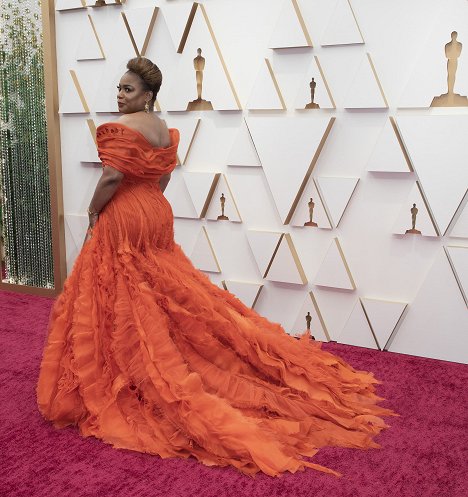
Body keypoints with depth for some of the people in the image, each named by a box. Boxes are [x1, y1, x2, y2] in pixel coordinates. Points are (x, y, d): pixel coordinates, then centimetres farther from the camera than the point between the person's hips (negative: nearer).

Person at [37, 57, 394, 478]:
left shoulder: (123, 128, -16)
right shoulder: (165, 130, 11)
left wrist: (94, 212, -8)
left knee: (125, 305, 0)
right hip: (156, 214, 9)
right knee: (169, 298, 16)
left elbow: (112, 177, -22)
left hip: (123, 221, -9)